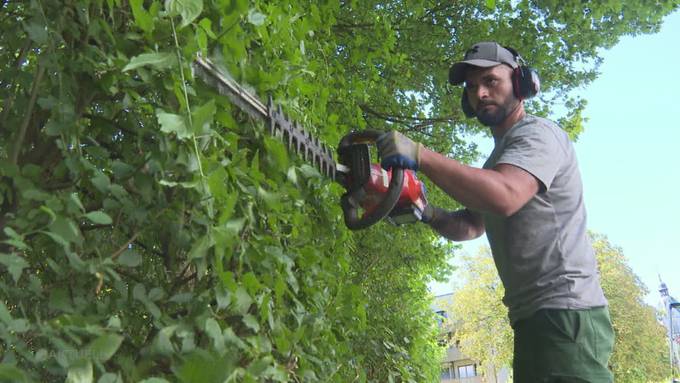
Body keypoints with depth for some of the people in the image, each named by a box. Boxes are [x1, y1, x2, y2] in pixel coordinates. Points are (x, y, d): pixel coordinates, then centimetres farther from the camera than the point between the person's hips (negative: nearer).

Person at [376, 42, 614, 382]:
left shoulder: (537, 133, -8)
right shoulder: (500, 156, 23)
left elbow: (505, 196, -28)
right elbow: (469, 226, 22)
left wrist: (420, 155, -27)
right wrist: (427, 213, 2)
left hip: (563, 312, -10)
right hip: (533, 316, 10)